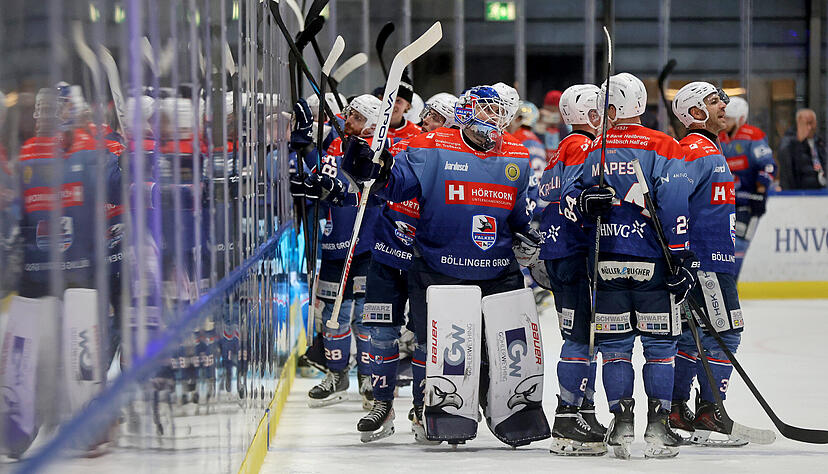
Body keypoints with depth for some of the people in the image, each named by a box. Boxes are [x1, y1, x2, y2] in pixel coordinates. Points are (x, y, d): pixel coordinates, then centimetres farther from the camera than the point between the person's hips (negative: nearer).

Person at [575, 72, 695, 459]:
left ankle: (621, 423, 4)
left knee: (615, 346, 8)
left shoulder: (593, 151, 5)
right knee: (660, 344, 5)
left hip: (606, 264, 2)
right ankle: (657, 424, 1)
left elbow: (568, 201, 8)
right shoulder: (664, 148, -5)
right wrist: (682, 258, -9)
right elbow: (675, 209, -10)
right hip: (652, 263, -2)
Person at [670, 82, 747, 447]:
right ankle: (708, 415, -6)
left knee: (693, 333, 13)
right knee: (725, 332, -8)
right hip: (707, 261, -11)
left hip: (710, 260, 11)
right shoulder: (700, 151, -14)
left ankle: (675, 410, 17)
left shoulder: (706, 149, 19)